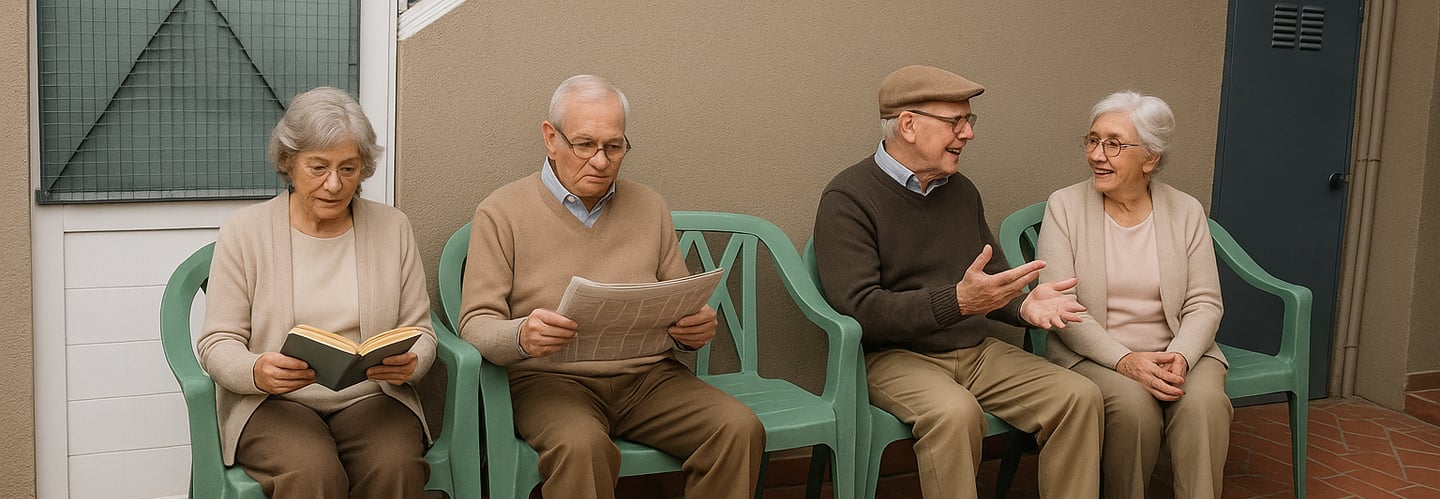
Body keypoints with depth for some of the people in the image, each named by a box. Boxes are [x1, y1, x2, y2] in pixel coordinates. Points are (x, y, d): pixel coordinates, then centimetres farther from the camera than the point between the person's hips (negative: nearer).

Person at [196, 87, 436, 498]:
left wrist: (408, 363, -17)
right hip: (272, 402, -1)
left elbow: (419, 331, 8)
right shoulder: (244, 232, 3)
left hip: (371, 398, 2)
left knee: (395, 466, -31)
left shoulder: (393, 228, 8)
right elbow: (218, 342, 2)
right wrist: (256, 371, -22)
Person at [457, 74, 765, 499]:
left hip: (649, 374, 4)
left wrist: (697, 328, -7)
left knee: (741, 429, -22)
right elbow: (476, 325, -3)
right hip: (550, 379, -3)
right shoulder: (502, 212, 3)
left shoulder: (649, 207, 15)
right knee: (581, 445, -37)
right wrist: (521, 336, -26)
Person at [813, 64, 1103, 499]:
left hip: (977, 351, 7)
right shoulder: (848, 198, -9)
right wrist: (958, 301, -30)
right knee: (954, 411, -36)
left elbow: (993, 282, 21)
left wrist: (1024, 306, -4)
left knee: (1079, 396, -13)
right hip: (895, 355, -6)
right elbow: (860, 308, -19)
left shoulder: (960, 191, 14)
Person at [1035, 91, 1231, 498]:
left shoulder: (1186, 212, 5)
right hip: (1095, 354, -2)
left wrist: (1180, 357, -19)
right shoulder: (1065, 206, -2)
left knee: (1205, 402, -29)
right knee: (1134, 405, -31)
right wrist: (1125, 360, -21)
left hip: (1177, 352, 2)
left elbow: (1204, 303, 2)